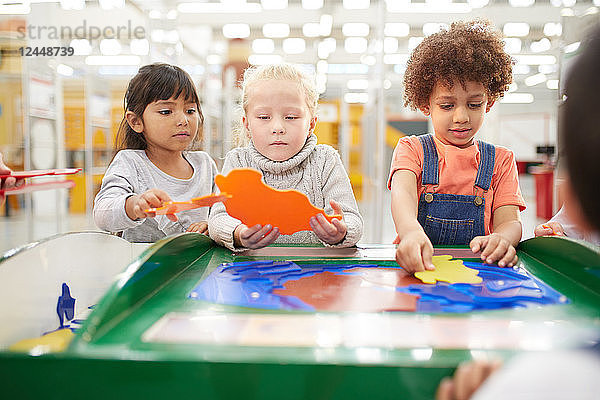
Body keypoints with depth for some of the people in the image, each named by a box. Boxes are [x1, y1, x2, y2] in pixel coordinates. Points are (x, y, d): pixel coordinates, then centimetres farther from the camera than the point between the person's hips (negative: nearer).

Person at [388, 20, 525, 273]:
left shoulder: (500, 160, 13)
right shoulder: (412, 149, 5)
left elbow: (510, 222, 1)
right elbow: (402, 191, -17)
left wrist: (500, 239, -27)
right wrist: (411, 231, -42)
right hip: (416, 265, -3)